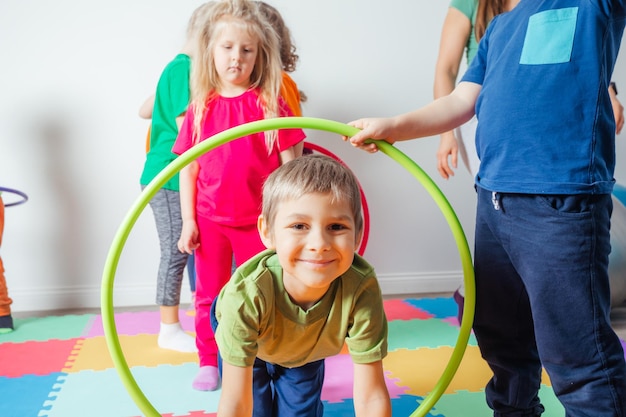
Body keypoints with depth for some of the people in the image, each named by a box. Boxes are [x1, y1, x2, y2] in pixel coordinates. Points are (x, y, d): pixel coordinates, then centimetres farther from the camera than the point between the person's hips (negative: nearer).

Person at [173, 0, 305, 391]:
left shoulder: (270, 102, -6)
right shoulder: (201, 108, 0)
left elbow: (290, 163, -5)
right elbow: (188, 169, 3)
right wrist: (188, 220, 0)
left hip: (257, 219, -2)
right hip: (210, 220, 2)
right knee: (210, 295, 13)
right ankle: (209, 362, 30)